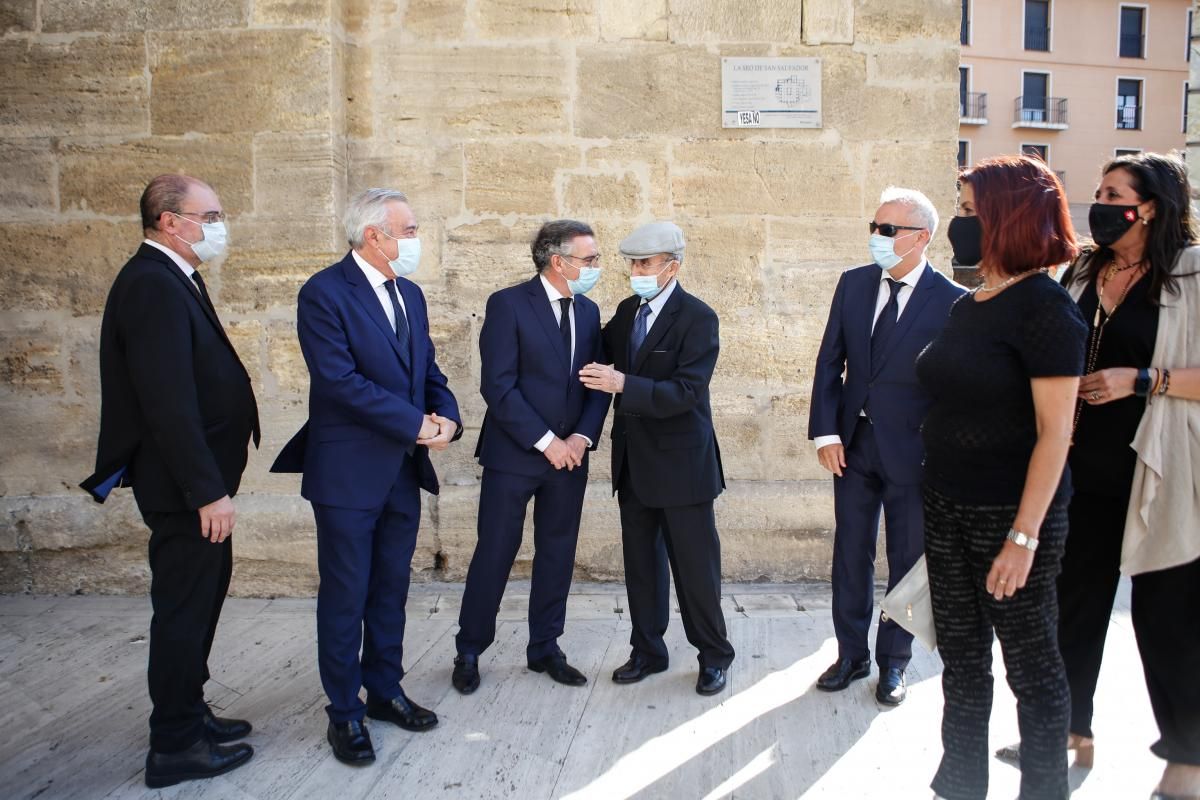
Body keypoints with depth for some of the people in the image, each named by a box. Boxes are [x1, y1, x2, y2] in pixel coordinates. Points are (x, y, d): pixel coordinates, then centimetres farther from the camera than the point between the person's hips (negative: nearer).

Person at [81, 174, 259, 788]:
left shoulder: (173, 280, 12)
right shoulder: (152, 286, -20)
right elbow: (168, 401, -26)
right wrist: (208, 490, -25)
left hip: (195, 481, 10)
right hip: (182, 484, -10)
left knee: (198, 599, 20)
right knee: (184, 607, 2)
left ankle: (188, 713, 36)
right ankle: (174, 746, 16)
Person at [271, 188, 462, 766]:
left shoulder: (410, 294, 12)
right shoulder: (324, 293, -13)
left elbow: (429, 369, 13)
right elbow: (340, 379, -21)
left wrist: (447, 417, -7)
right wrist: (417, 424, -19)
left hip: (405, 470, 7)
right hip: (349, 474, -7)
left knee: (391, 590, 16)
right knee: (345, 597, 4)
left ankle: (384, 690, 31)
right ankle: (344, 712, 18)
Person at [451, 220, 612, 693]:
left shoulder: (588, 312, 10)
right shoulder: (508, 304, -10)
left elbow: (597, 383, 10)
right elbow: (498, 386, -15)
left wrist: (583, 435, -6)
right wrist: (545, 441, -17)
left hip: (569, 454, 6)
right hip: (514, 454, -5)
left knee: (558, 554, 11)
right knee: (494, 554, 3)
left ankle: (545, 649, 25)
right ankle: (469, 653, 19)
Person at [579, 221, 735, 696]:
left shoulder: (698, 318, -14)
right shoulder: (627, 311, 8)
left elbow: (686, 392, -22)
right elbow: (602, 351, 24)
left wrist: (623, 384, -30)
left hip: (680, 461, -6)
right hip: (633, 460, 7)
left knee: (694, 563, 4)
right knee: (639, 561, 14)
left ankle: (714, 656, 21)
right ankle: (647, 651, 28)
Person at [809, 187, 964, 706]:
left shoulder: (951, 301, -12)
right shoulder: (854, 283, 2)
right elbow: (830, 361, 3)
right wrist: (826, 431, -4)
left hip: (912, 451, -4)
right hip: (854, 443, 4)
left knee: (907, 561, 10)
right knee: (850, 554, 12)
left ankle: (893, 662, 27)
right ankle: (851, 655, 28)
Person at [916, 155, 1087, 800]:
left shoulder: (1043, 307, -14)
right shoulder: (968, 306, 8)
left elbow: (1054, 432, -18)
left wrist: (1024, 535, -21)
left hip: (1010, 515, -7)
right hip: (948, 508, 8)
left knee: (1030, 665, 8)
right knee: (961, 657, 17)